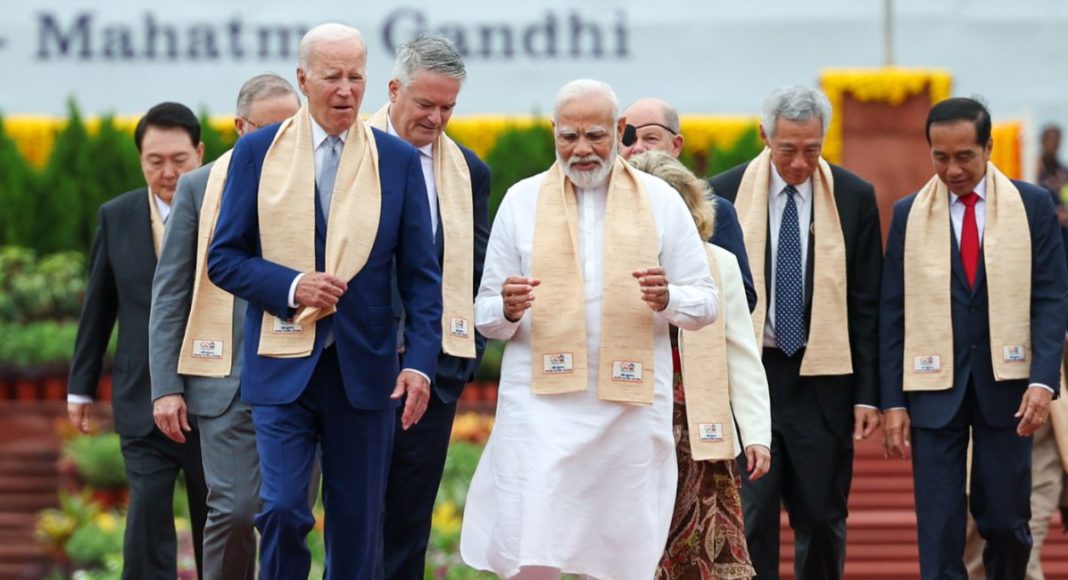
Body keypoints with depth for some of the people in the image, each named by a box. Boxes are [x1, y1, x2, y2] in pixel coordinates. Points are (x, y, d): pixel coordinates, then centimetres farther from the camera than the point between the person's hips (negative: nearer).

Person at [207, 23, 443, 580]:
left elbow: (420, 275, 4)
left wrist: (420, 362, -8)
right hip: (282, 366, -1)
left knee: (358, 523, 6)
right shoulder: (257, 152, 2)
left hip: (364, 366, 1)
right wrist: (291, 287, -15)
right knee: (282, 511, -11)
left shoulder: (398, 160, 4)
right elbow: (224, 258, 2)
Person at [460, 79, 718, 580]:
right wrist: (508, 309, -16)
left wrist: (666, 298, -15)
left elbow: (705, 303, 7)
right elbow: (486, 315, 8)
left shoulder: (660, 201, 8)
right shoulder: (522, 200, 8)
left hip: (630, 406, 1)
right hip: (542, 403, 0)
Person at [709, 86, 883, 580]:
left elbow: (867, 304, 3)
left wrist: (868, 393, -2)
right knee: (750, 520, -3)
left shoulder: (854, 197, 1)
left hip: (822, 380, 1)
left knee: (823, 520, 5)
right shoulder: (725, 193, 0)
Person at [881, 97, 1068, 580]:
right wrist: (892, 401, -1)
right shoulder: (908, 214, 5)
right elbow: (893, 313, 5)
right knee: (939, 531, -3)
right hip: (935, 387, 0)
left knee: (1005, 521, 4)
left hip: (1005, 383, 0)